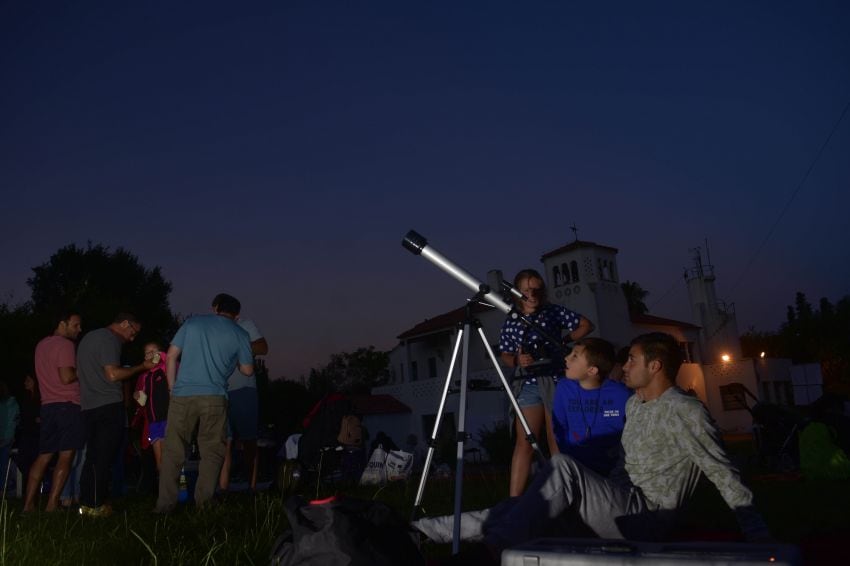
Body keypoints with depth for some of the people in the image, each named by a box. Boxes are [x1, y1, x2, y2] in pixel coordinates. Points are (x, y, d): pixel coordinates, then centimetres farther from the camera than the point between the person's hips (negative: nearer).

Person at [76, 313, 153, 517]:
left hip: (89, 406, 9)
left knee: (92, 456, 11)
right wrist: (142, 367, -9)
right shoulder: (109, 339, -10)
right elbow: (113, 374, -17)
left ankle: (86, 504, 13)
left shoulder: (89, 337, 21)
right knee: (105, 458, -4)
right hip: (109, 406, -9)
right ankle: (97, 505, -2)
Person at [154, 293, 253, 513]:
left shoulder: (192, 322, 11)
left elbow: (171, 356, 9)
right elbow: (247, 370, 13)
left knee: (172, 451, 8)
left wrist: (173, 388, 14)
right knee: (211, 452, 8)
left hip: (183, 395, 1)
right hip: (214, 397, -1)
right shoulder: (240, 334, 8)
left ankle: (165, 503, 7)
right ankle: (203, 503, 5)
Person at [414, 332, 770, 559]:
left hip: (644, 519, -8)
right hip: (621, 505, 8)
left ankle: (499, 549, -24)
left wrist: (760, 537, -14)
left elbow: (724, 474, -14)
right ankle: (433, 531, -6)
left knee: (562, 468, -29)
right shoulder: (634, 404, 13)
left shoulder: (685, 411, -14)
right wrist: (602, 496, 15)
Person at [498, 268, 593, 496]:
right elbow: (505, 356, 12)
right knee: (524, 442, -3)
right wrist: (517, 360, -10)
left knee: (556, 441, 6)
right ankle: (514, 500, -2)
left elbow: (586, 325, 9)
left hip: (555, 381, -1)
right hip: (528, 385, 1)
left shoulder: (554, 312, 3)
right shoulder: (510, 322, 7)